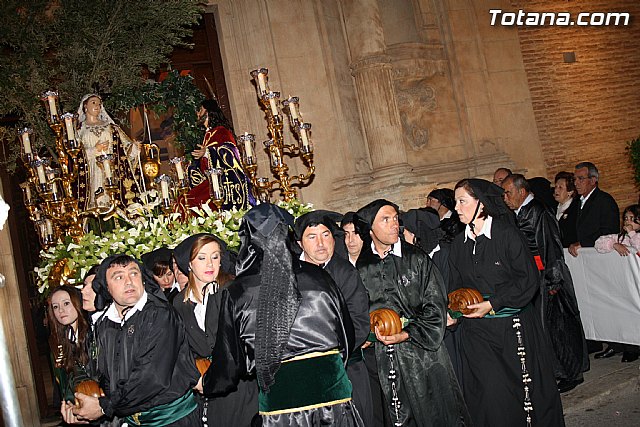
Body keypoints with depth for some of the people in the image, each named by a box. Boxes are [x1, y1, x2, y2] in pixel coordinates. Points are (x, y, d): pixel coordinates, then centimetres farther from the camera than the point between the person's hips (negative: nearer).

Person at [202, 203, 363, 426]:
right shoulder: (317, 276, -1)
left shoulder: (236, 293, -4)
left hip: (278, 399, -1)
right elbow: (348, 337, 9)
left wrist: (206, 385, 27)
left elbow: (229, 360, 6)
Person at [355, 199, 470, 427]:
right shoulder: (361, 267, 3)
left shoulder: (417, 258, 0)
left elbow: (435, 306, -3)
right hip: (382, 358, 1)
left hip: (422, 354, -1)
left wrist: (407, 335, -12)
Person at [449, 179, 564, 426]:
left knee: (525, 386, 4)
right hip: (476, 330, 3)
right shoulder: (459, 244, 7)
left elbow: (528, 280, -9)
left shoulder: (507, 234, -7)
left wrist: (492, 304, -14)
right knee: (491, 393, 2)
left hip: (513, 325, -3)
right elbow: (457, 286, 15)